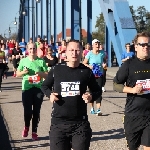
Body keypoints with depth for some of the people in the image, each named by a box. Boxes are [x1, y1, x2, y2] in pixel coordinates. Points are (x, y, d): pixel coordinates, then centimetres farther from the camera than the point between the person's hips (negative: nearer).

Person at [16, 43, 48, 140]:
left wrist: (40, 73, -17)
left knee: (36, 111, 5)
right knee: (27, 111, -3)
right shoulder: (23, 61, 3)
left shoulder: (41, 61, 2)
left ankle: (34, 131, 18)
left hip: (38, 89, 1)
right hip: (27, 89, 0)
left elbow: (47, 75, 3)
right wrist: (24, 72, -11)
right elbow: (17, 74, 9)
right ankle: (26, 127, 26)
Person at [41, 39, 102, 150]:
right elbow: (45, 86, 16)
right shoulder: (56, 69, 1)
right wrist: (50, 94, -4)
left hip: (80, 123, 0)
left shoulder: (86, 71, 1)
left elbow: (97, 90, 13)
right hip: (58, 122, 0)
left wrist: (91, 96, -8)